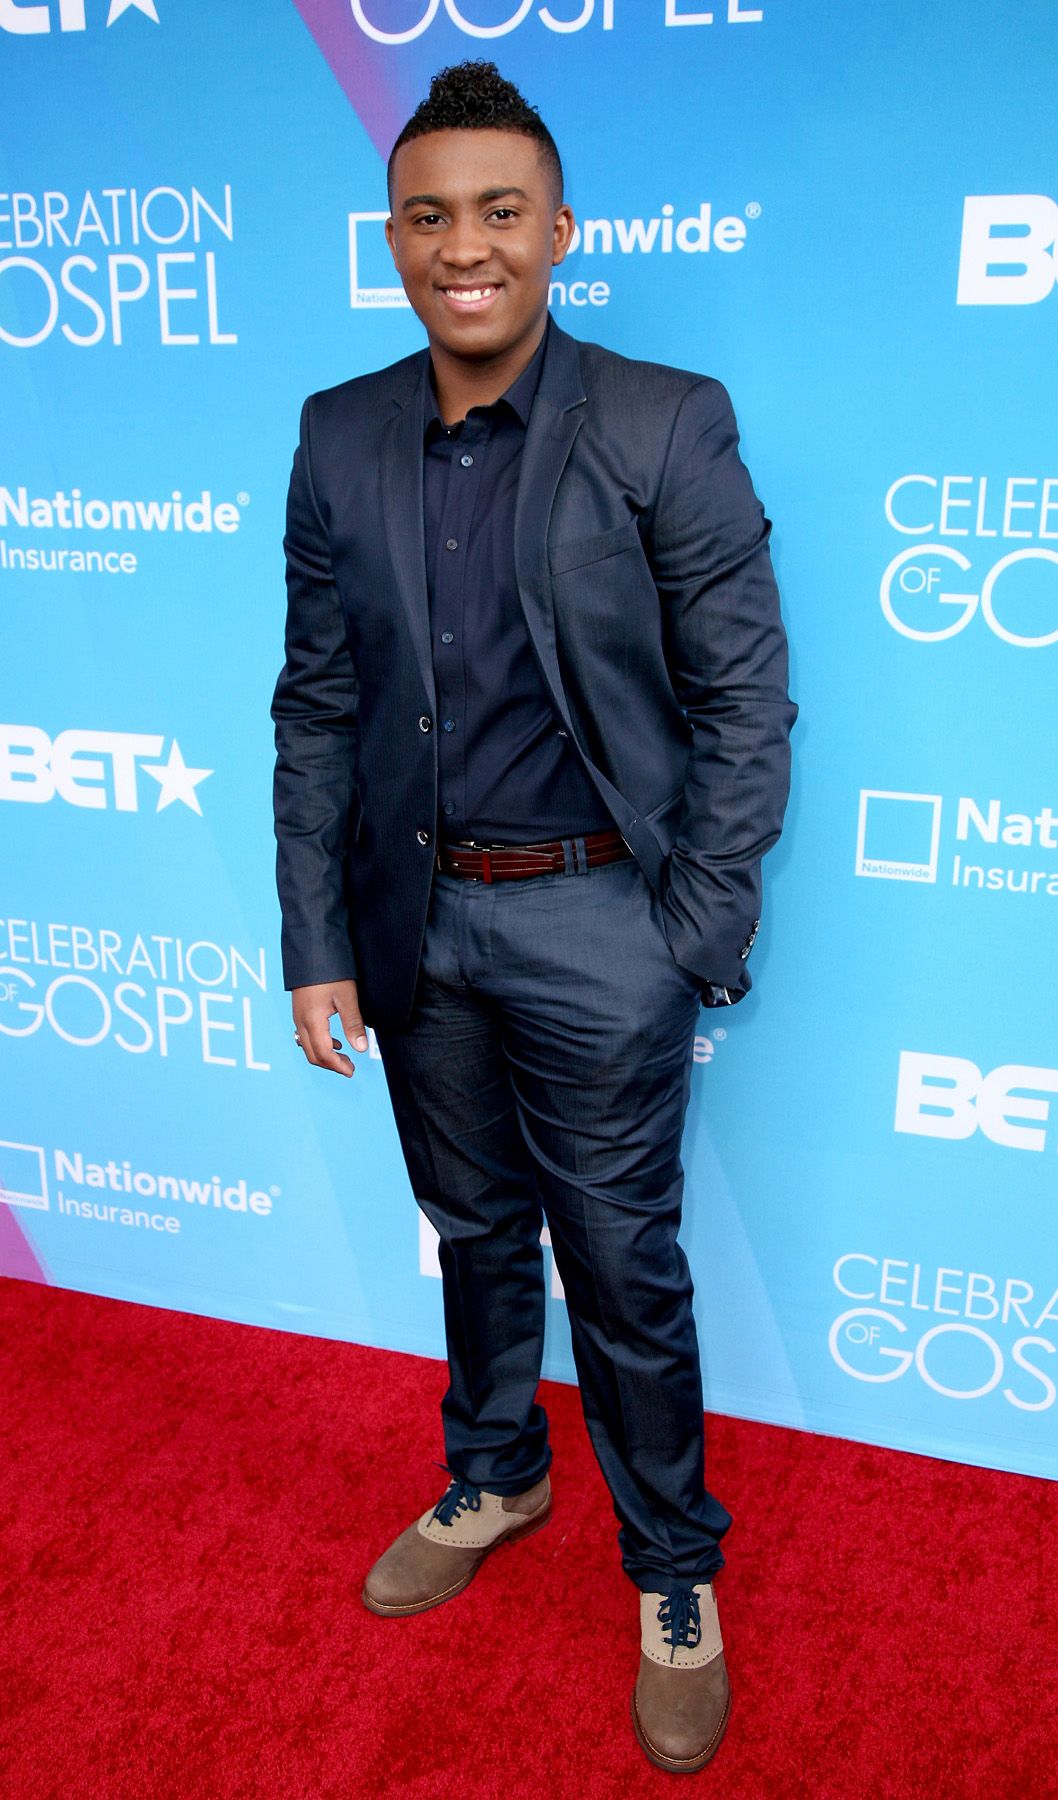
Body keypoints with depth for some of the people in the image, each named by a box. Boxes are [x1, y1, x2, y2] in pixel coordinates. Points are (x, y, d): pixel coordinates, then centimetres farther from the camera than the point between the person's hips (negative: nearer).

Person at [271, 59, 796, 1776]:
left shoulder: (667, 428, -9)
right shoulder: (339, 439, 3)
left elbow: (744, 704, -8)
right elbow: (316, 708, 4)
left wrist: (697, 951, -12)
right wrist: (316, 946, 1)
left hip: (593, 922, -4)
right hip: (417, 919, 4)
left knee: (623, 1265, 9)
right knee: (473, 1230, 21)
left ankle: (674, 1572, 33)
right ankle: (494, 1481, 47)